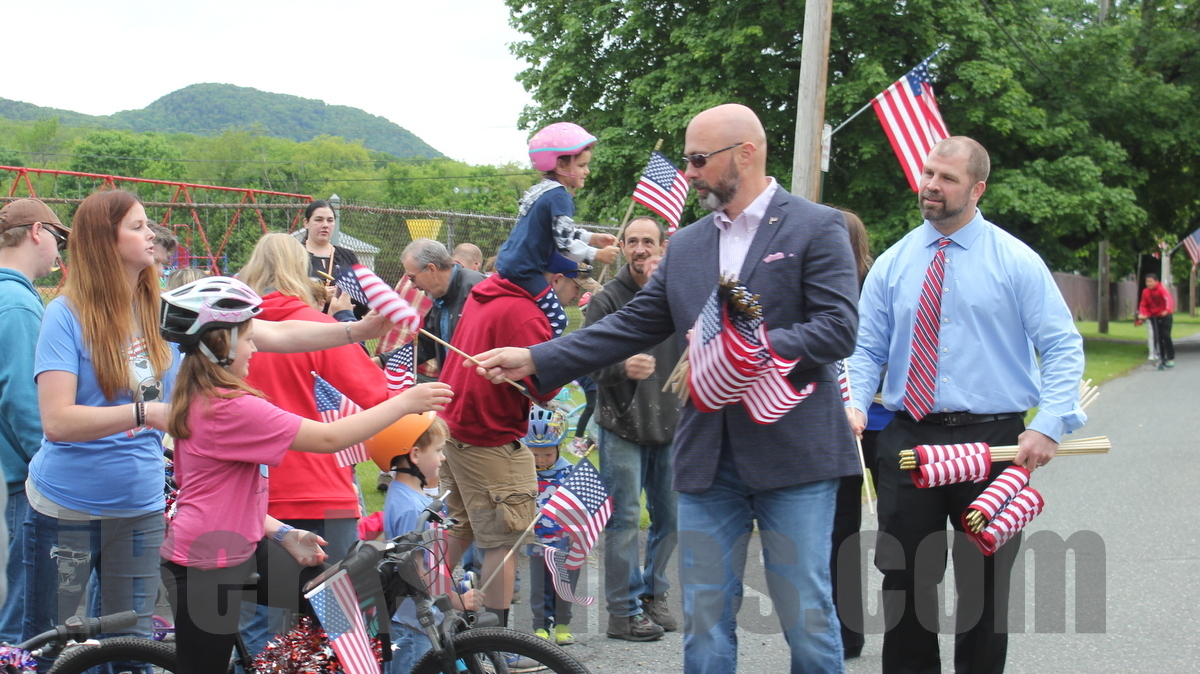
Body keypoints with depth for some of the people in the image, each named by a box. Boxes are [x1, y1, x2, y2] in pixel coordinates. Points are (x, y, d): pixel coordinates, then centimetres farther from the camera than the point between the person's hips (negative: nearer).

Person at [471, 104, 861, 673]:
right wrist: (535, 360, 5)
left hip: (792, 455, -5)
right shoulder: (685, 245, 13)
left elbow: (838, 330, -12)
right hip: (707, 459, 5)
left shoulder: (817, 227, -4)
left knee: (807, 617, 1)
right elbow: (632, 326, 13)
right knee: (704, 617, 9)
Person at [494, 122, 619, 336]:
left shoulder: (542, 190, 14)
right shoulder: (559, 196, -16)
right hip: (523, 272, -10)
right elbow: (564, 243, -20)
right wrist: (598, 255, -11)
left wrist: (593, 239, 13)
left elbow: (564, 231, 23)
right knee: (556, 320, -9)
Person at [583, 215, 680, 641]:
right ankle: (624, 610, 6)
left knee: (669, 517, 11)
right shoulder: (607, 299, -3)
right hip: (622, 425, -4)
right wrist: (623, 368, -30)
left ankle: (653, 594, 27)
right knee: (625, 519, -2)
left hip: (671, 425, 4)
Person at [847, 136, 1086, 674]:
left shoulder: (1016, 261, -2)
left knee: (985, 584, 7)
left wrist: (1050, 426, -18)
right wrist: (853, 405, -13)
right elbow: (867, 350, 7)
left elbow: (1062, 346, -5)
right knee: (904, 575, 6)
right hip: (907, 441, 2)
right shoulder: (892, 264, 7)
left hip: (993, 442, -2)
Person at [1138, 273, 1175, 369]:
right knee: (1157, 338, -1)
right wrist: (1142, 314, -14)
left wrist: (1168, 310, -47)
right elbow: (1143, 305, 6)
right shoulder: (1145, 292, -1)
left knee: (1166, 336, -10)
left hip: (1165, 315, -4)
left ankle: (1170, 358, 1)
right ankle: (1161, 359, 7)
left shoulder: (1161, 289, -15)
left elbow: (1169, 299, -30)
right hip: (1154, 316, 4)